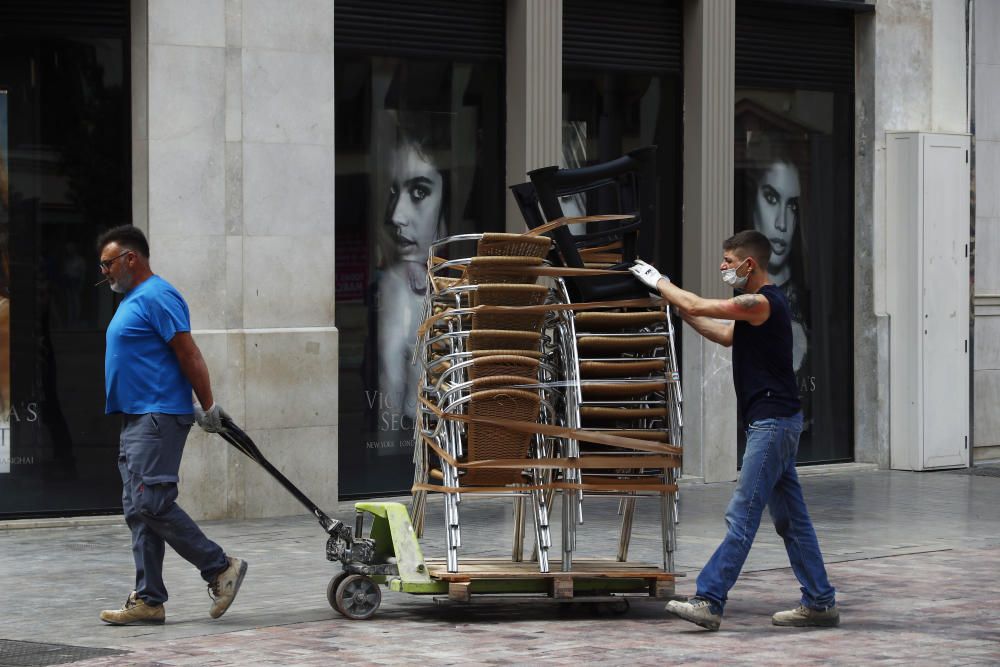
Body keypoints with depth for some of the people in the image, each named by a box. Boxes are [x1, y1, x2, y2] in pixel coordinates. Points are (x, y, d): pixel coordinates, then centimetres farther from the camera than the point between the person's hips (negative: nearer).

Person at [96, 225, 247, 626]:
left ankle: (220, 568, -4)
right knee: (139, 510, 7)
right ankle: (148, 600, 8)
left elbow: (189, 355, -16)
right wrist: (200, 408, 23)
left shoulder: (156, 297, -12)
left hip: (158, 418, -10)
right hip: (137, 418, 10)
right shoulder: (132, 300, 20)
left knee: (153, 505, -14)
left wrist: (208, 407, -15)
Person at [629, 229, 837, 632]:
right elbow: (724, 336, 28)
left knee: (742, 515, -10)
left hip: (772, 424, -10)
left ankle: (709, 601, -12)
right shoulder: (755, 305, 16)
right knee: (790, 519, 11)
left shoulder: (762, 303, -15)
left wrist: (658, 283, 3)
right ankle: (819, 603, 15)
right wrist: (673, 300, 25)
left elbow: (698, 306, -13)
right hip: (772, 422, 10)